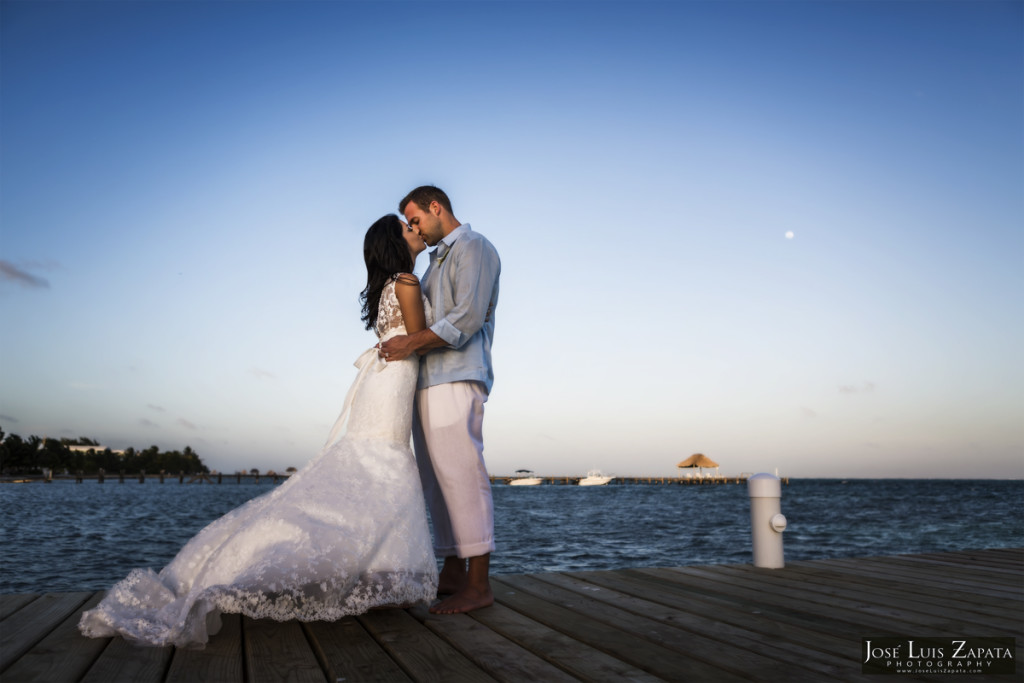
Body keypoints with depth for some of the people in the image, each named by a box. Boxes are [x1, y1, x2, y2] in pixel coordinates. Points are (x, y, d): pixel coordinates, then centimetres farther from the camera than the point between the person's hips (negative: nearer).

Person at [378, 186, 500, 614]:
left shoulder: (474, 248, -1)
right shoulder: (437, 261, 27)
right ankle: (452, 573, 15)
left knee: (461, 474, -11)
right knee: (437, 479, 8)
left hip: (456, 379, -9)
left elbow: (467, 318, -14)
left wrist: (412, 343, -16)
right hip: (428, 382, 9)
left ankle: (478, 585, -6)